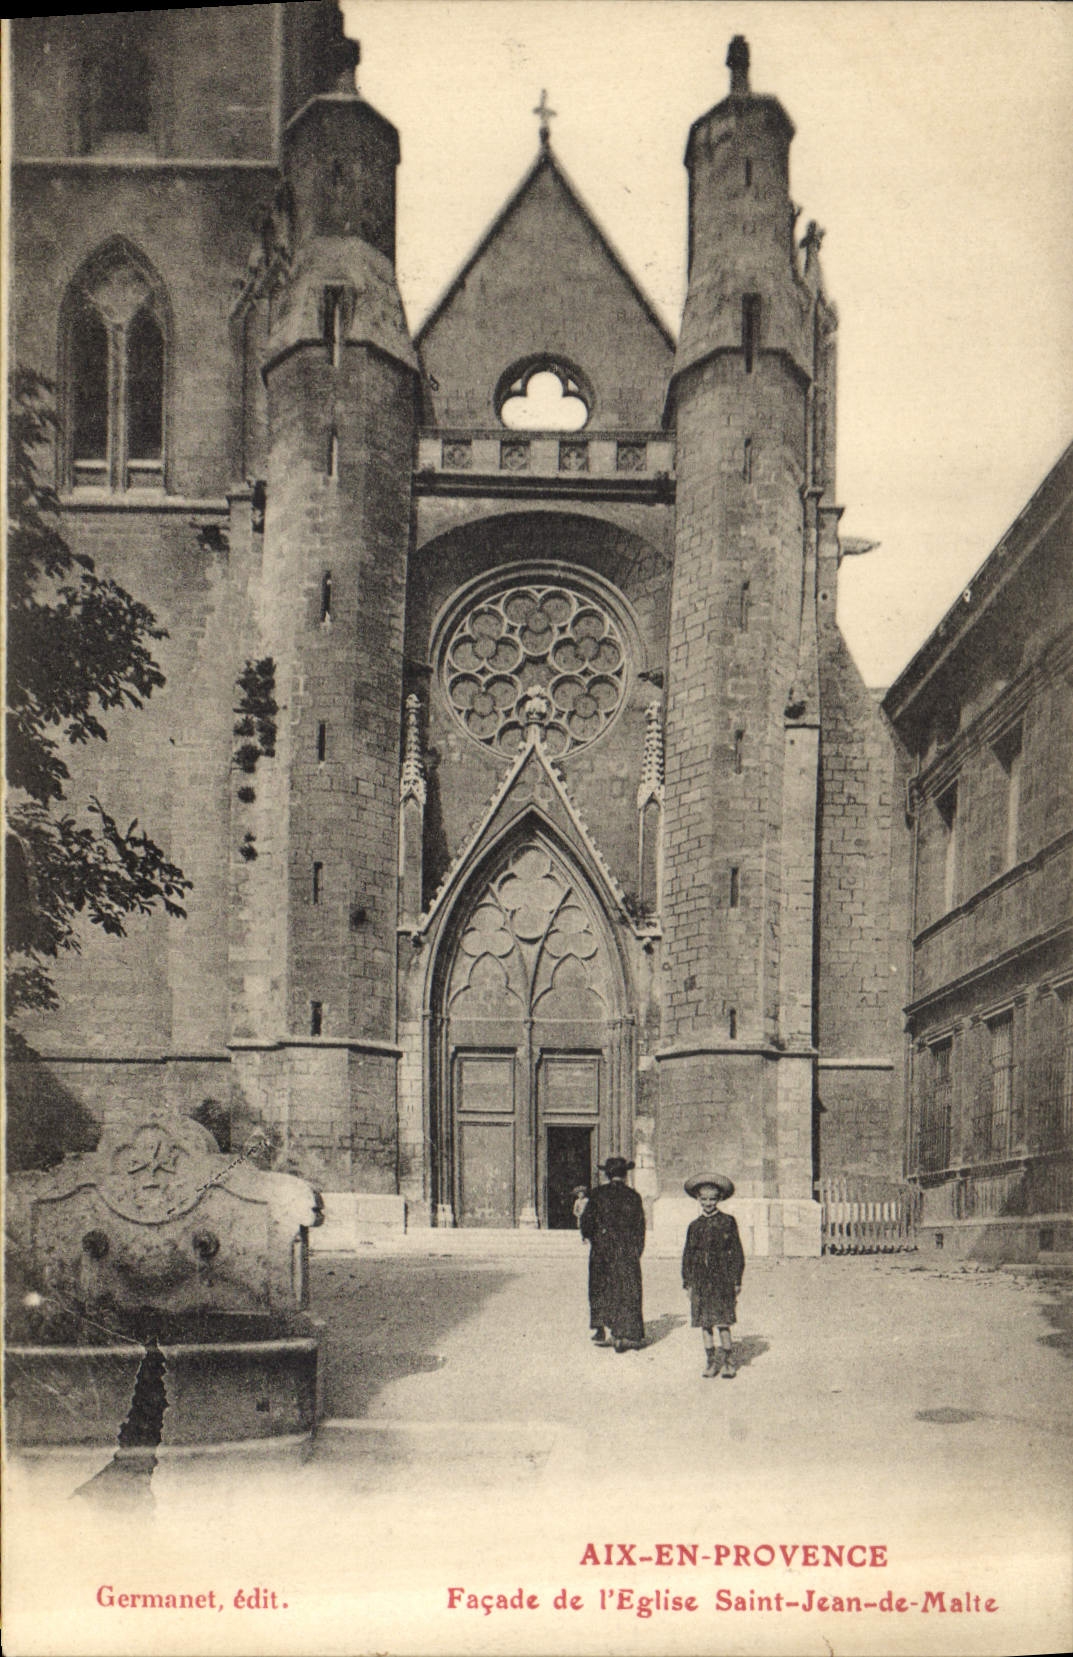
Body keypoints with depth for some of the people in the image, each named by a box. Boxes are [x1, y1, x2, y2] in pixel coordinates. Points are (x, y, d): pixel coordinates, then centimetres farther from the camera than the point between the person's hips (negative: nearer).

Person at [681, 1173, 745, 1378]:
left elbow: (737, 1252, 3)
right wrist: (687, 1282, 8)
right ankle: (711, 1361, 14)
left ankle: (729, 1362, 5)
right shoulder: (695, 1226, 10)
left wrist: (736, 1281, -1)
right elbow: (687, 1255, 14)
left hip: (722, 1279, -3)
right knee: (704, 1324, 4)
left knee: (722, 1323, -7)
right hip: (700, 1280, 3)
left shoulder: (728, 1222, 2)